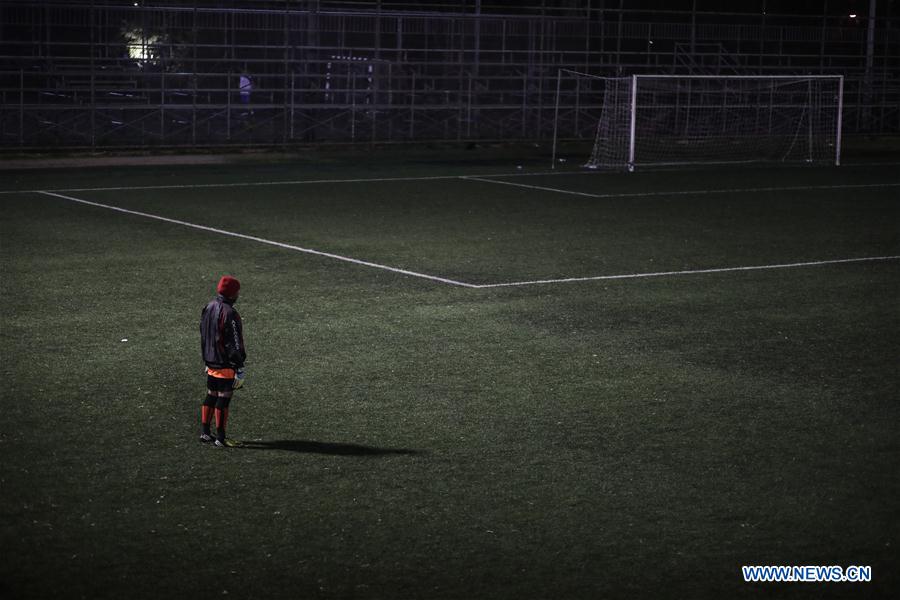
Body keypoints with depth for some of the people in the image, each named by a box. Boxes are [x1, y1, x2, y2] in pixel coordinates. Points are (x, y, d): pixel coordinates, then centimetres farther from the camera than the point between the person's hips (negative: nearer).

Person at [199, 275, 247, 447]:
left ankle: (205, 432, 22)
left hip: (211, 362, 8)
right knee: (223, 399, -2)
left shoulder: (208, 308, 7)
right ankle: (220, 438, 2)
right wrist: (240, 368, -15)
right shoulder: (229, 314, -20)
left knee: (211, 396, 16)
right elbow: (235, 343, -19)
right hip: (226, 365, -8)